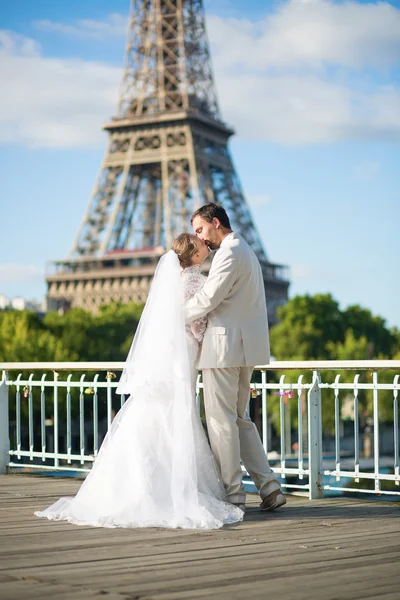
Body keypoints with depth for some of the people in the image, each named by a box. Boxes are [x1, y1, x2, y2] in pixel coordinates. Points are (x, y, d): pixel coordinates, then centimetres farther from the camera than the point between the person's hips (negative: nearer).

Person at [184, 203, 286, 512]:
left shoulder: (229, 253, -13)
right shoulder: (245, 250, 21)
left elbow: (207, 299, -17)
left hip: (225, 346, -10)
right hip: (245, 347, 10)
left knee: (221, 421, -3)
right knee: (239, 419, 14)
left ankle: (232, 494, 2)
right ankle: (269, 487, 9)